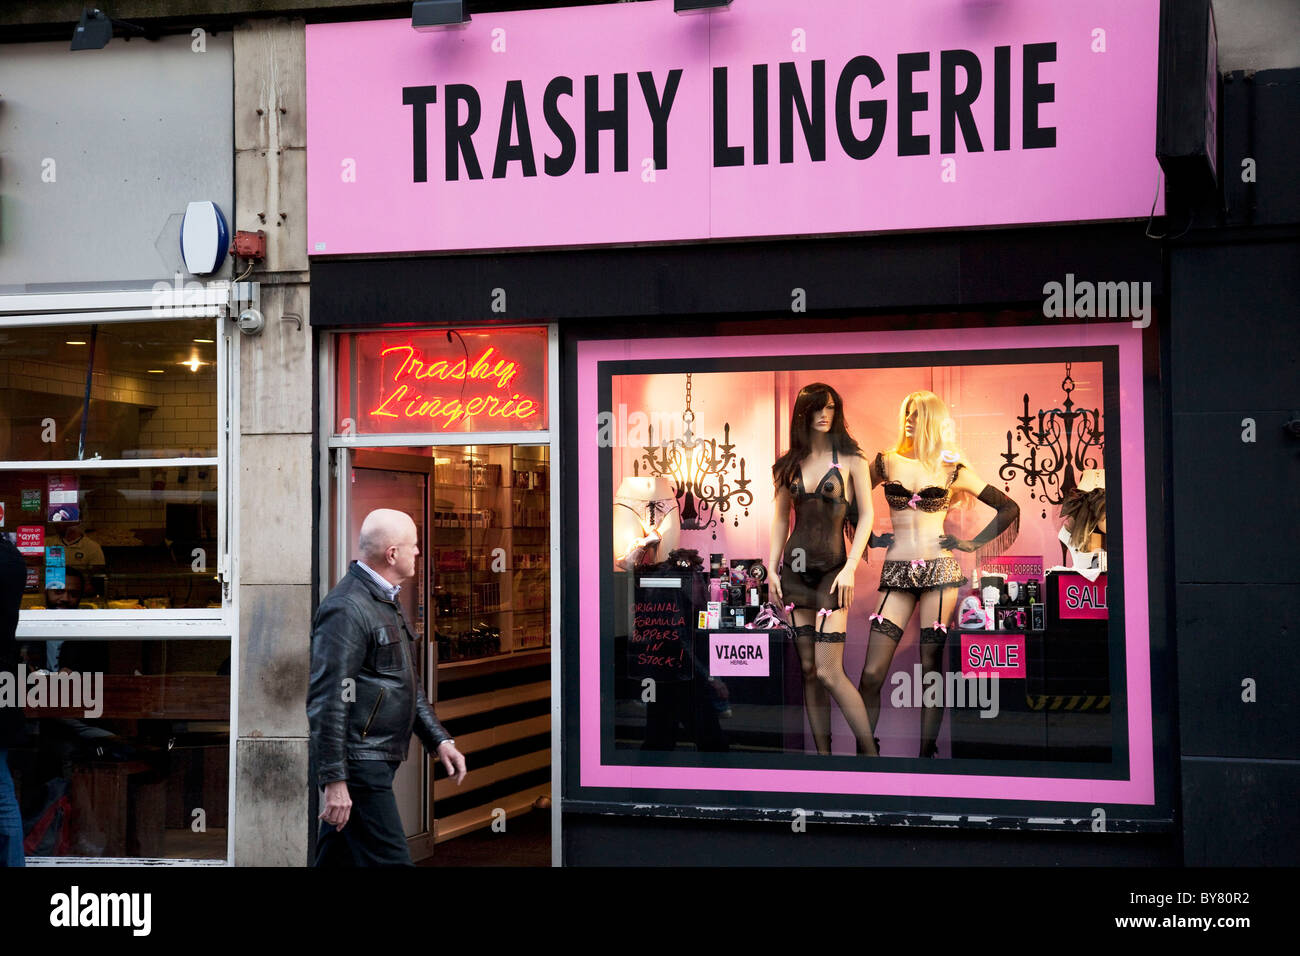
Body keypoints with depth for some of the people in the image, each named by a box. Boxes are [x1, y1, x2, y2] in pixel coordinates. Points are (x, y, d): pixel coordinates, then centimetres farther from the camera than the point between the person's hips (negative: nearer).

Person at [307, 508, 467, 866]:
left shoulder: (386, 602, 18)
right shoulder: (347, 608, -16)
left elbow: (406, 686, 26)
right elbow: (326, 701, -20)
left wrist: (439, 739, 17)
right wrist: (334, 781, -22)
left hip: (378, 762, 10)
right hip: (358, 767, -10)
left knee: (336, 859, 14)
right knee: (389, 860, -8)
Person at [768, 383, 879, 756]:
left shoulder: (850, 459, -1)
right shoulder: (790, 464, 10)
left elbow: (866, 515, -3)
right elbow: (781, 519, 14)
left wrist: (850, 569, -11)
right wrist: (772, 569, 6)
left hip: (832, 567, -4)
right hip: (795, 567, 4)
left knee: (828, 672, -13)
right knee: (808, 669, 4)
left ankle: (871, 753, -6)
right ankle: (822, 751, 9)